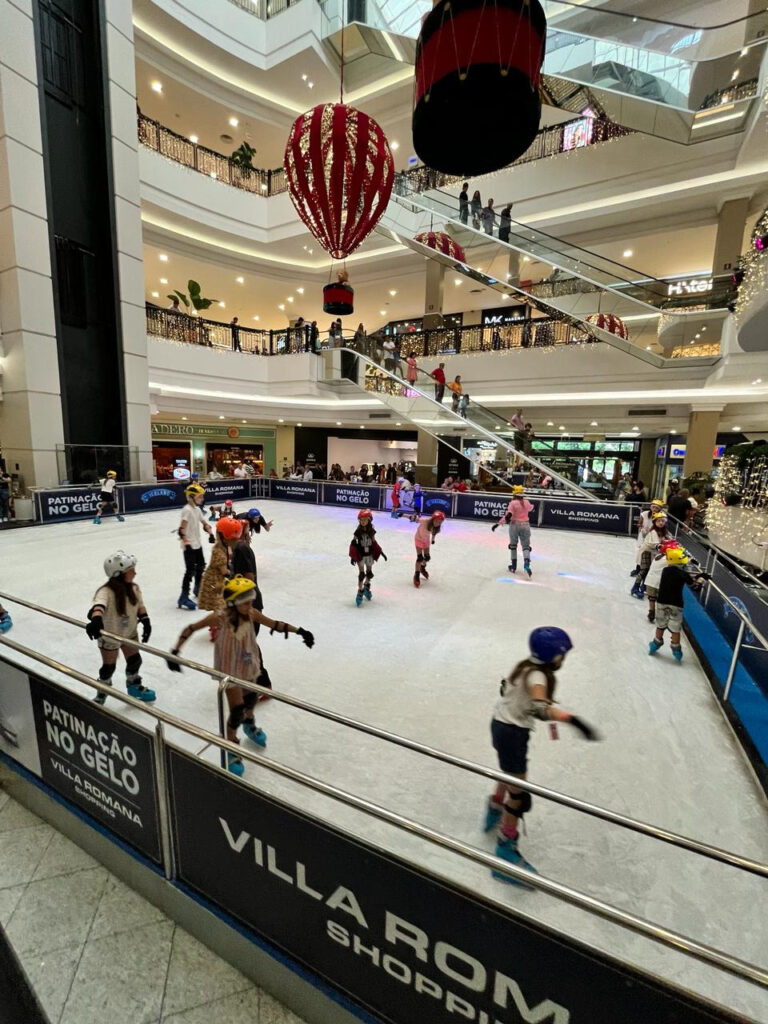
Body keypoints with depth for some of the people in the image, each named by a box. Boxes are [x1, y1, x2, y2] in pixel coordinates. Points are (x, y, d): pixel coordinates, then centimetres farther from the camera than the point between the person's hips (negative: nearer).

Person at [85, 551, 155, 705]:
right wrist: (96, 620, -71)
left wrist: (145, 621, -3)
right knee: (109, 666, 13)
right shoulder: (106, 591, -32)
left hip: (130, 632, 5)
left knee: (134, 660, 18)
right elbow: (98, 605, -52)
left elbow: (140, 605, 3)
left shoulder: (133, 588, -12)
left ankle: (134, 686, 45)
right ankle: (102, 693, 44)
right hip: (109, 635, -5)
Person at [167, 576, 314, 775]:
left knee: (251, 698, 24)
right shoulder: (220, 618, -29)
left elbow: (275, 625, -10)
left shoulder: (252, 614, -18)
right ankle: (231, 749, 27)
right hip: (230, 669, -4)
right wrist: (175, 652, -21)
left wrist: (300, 631, -15)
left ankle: (249, 724, 58)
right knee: (237, 711, -3)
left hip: (249, 665, 4)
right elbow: (190, 629, -18)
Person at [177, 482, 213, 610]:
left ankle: (198, 589, 40)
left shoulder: (197, 509, 9)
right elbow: (181, 529, -23)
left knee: (200, 566, 20)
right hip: (189, 546, -9)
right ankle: (184, 598, -2)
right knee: (190, 570, -9)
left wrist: (210, 534, 7)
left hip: (197, 544, 9)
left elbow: (204, 523, 20)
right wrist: (186, 543, -28)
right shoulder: (187, 510, -18)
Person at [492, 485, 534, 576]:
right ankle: (526, 564, -20)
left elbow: (508, 515, -21)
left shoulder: (513, 503, -10)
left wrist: (498, 523, -21)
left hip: (515, 525, -2)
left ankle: (514, 566, 22)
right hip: (525, 525, 3)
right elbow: (531, 508, 28)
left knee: (513, 545, 15)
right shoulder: (526, 502, 4)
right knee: (526, 546, 3)